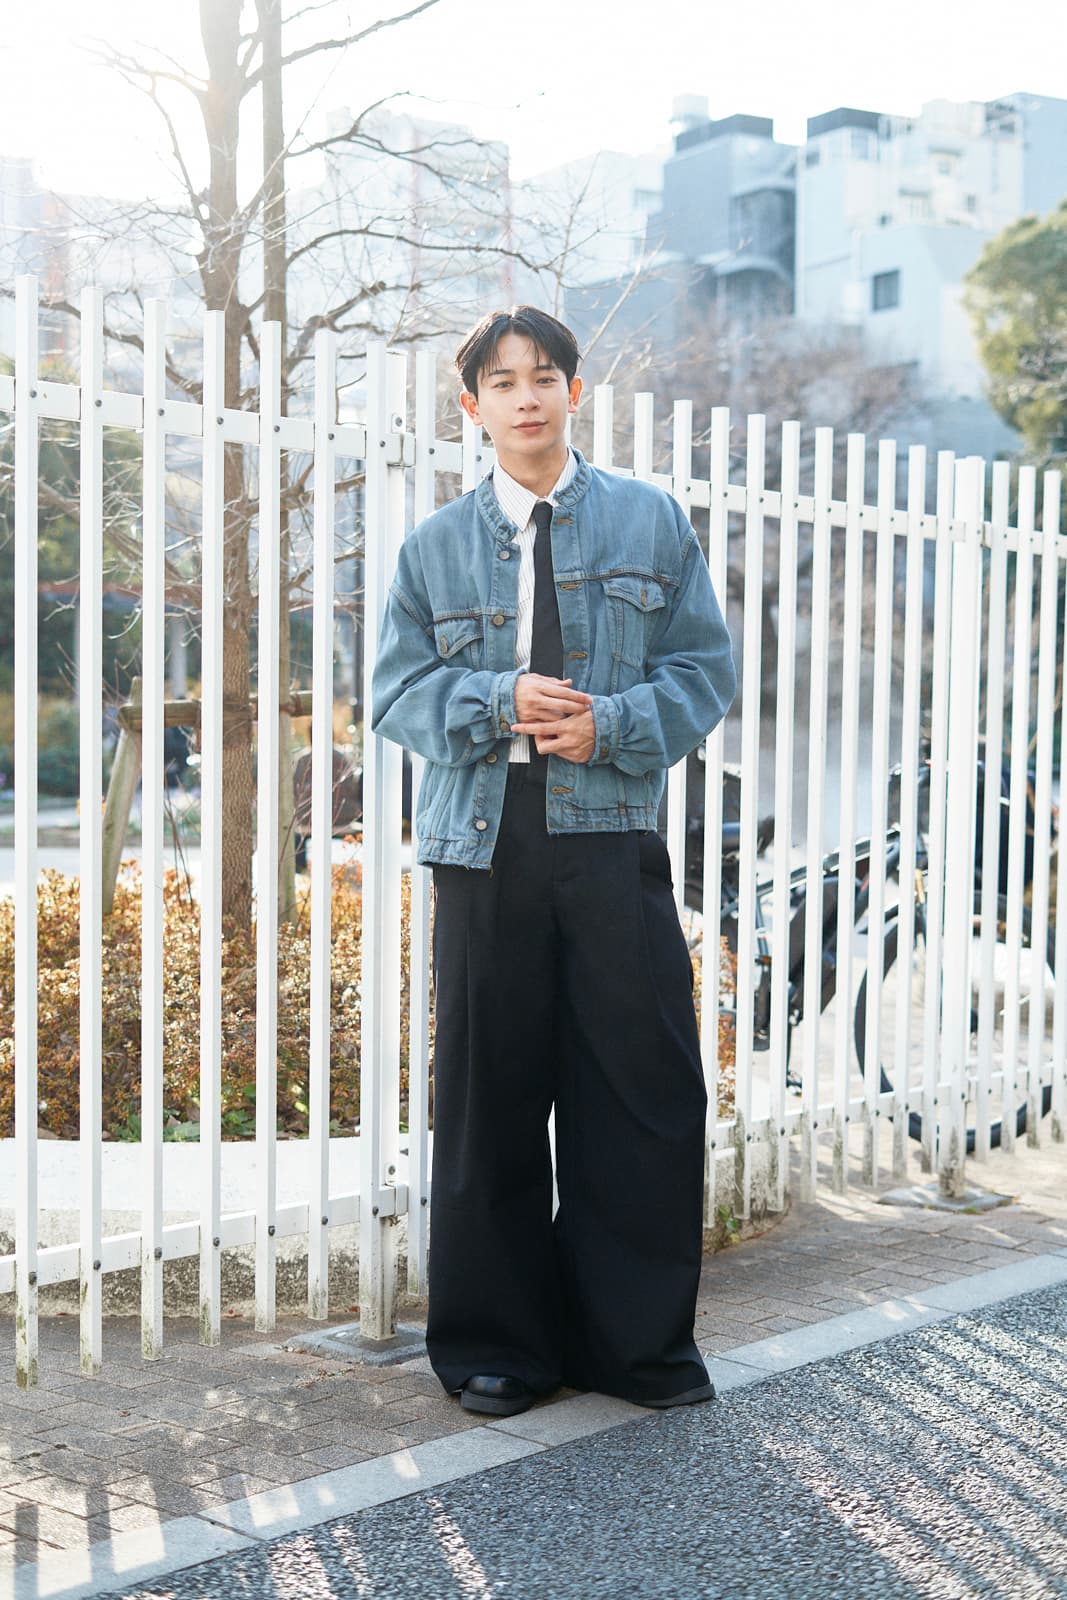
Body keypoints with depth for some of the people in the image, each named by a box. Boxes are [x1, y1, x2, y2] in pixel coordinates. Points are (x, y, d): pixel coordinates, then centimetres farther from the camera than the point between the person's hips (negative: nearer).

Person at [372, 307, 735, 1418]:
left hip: (612, 836, 0)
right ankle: (496, 1346, 19)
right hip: (483, 844, 1)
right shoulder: (434, 546, 12)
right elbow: (398, 691, 8)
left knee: (642, 1090, 0)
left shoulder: (651, 523, 9)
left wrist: (611, 724, -11)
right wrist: (498, 702, -11)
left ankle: (633, 1338, 18)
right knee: (488, 1097, 4)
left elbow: (704, 669, 6)